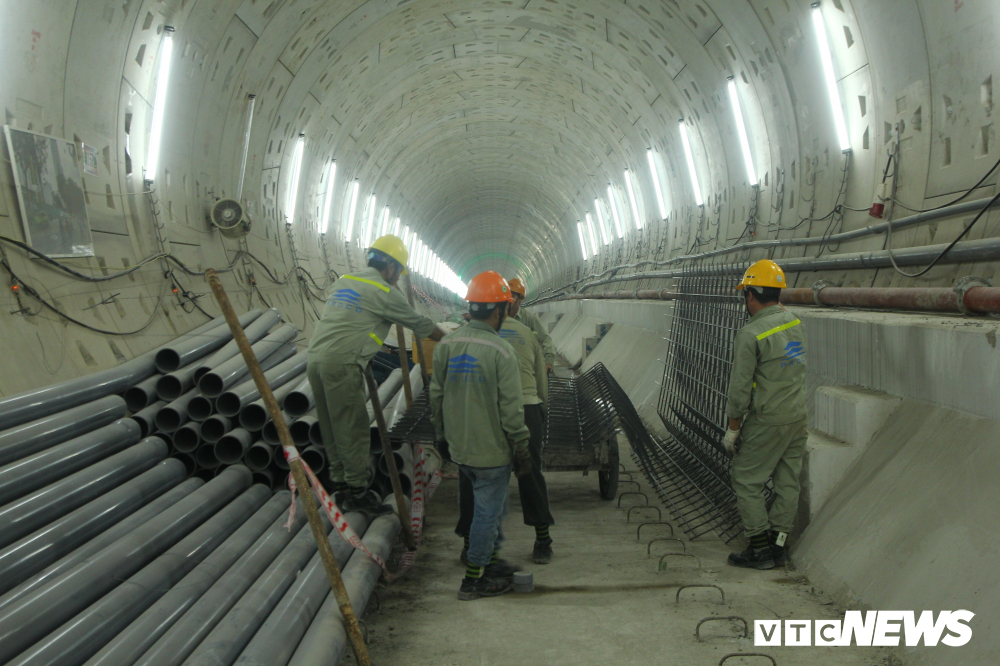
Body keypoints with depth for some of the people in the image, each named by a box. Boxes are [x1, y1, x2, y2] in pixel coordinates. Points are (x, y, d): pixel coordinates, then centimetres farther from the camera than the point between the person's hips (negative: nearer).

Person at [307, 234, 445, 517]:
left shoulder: (343, 281, 20)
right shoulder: (384, 292, -2)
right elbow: (420, 324, 6)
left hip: (315, 358, 8)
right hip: (341, 363, -8)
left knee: (333, 428, 14)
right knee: (353, 429, -2)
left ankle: (338, 482, 21)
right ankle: (357, 490, 2)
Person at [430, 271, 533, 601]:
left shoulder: (446, 345, 0)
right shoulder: (501, 352, -19)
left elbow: (436, 396, 9)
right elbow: (511, 409, -17)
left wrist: (441, 434, 22)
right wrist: (521, 451, -7)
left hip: (458, 448, 7)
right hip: (491, 451, -7)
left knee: (493, 506, 24)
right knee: (487, 511, 7)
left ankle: (491, 560, 36)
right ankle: (473, 580, 16)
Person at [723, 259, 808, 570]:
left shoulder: (750, 335, -17)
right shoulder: (795, 323, 6)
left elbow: (740, 388, -15)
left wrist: (732, 429, -5)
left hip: (767, 422, -7)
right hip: (799, 416, 7)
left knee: (747, 480, 4)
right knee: (787, 481, 11)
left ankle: (760, 549, 6)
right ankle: (777, 545, 19)